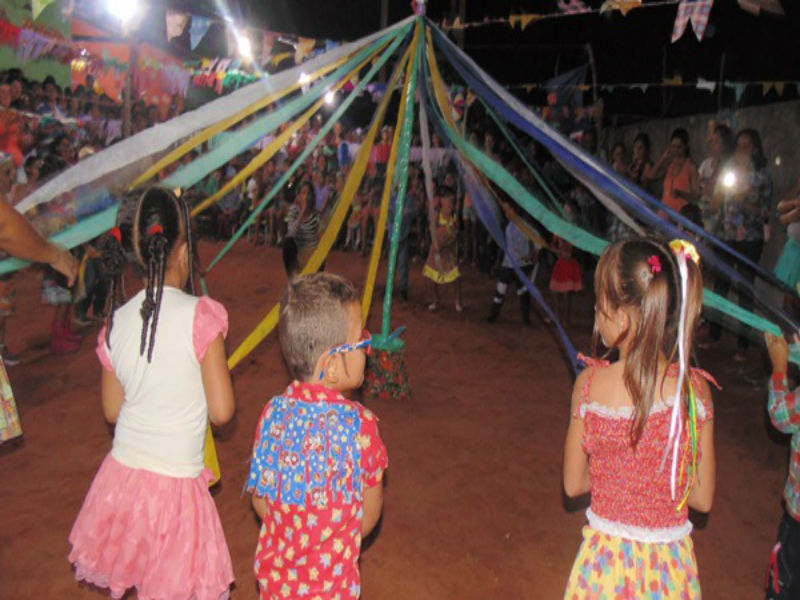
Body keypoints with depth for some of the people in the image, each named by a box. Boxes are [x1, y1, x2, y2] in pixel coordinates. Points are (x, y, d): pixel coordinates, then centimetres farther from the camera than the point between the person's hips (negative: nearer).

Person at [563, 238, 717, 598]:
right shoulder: (694, 389, -14)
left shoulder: (589, 384, -16)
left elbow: (573, 485, -5)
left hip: (605, 557, -1)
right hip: (668, 564, 1)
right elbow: (703, 499, -6)